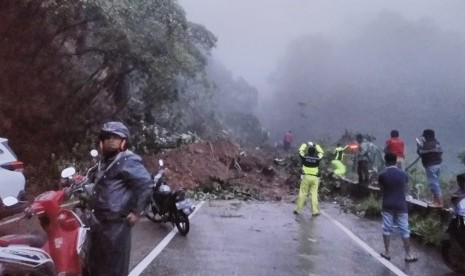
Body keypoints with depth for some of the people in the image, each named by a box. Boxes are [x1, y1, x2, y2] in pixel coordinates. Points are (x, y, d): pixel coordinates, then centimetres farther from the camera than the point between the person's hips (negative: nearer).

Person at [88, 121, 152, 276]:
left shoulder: (127, 160, -15)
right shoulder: (105, 161, 16)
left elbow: (145, 182, -24)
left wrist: (136, 211, -21)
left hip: (116, 223, -10)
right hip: (101, 221, 10)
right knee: (97, 262, 22)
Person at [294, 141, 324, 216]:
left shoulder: (304, 157, -4)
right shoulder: (317, 158, -2)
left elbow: (300, 150, 13)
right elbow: (321, 152, 17)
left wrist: (305, 144, 24)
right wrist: (316, 145, 23)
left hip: (306, 177, -1)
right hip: (314, 178, 1)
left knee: (302, 193, 4)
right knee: (314, 194, 4)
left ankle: (298, 210, 8)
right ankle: (315, 211, 4)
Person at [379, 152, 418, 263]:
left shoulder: (382, 175, -7)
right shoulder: (403, 174, -4)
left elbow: (382, 191, 1)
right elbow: (406, 190, 6)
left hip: (387, 205, 0)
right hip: (401, 205, 1)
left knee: (387, 229, 9)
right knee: (404, 230, 6)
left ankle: (387, 252, 15)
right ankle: (408, 254, 11)